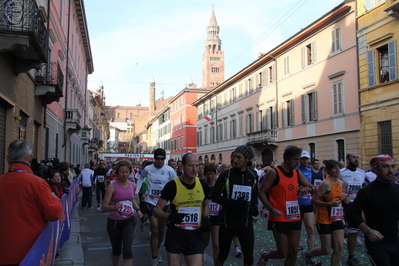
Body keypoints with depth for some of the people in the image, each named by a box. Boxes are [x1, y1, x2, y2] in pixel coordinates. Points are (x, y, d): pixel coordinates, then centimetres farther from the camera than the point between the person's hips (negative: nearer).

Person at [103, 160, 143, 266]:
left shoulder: (132, 185, 0)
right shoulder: (112, 186, -13)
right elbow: (104, 207, -17)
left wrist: (137, 209, 5)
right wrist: (114, 207, -37)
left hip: (129, 221, 2)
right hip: (114, 222, -2)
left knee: (128, 250, -13)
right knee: (116, 250, 17)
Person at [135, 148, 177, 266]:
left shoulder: (169, 170, -10)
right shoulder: (148, 169, -6)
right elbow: (141, 178, 14)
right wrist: (136, 191, 8)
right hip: (151, 201, -1)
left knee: (161, 230, 17)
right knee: (155, 230, -7)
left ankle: (158, 249, 44)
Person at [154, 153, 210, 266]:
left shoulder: (202, 185, 0)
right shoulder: (172, 185, -12)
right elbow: (157, 210, -8)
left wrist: (206, 218, -1)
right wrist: (170, 217, -28)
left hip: (195, 234, 3)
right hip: (175, 233, -2)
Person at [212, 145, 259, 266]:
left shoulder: (253, 176, 1)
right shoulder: (226, 175, -10)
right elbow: (215, 197, -11)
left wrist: (254, 206, -2)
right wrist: (233, 203, -24)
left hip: (246, 222, 2)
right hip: (227, 222, -2)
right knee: (222, 255, 13)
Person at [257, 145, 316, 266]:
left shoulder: (297, 173, 7)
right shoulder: (274, 172, -12)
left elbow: (314, 188, 9)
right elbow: (261, 192, -11)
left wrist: (308, 189, -15)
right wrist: (271, 209, -20)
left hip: (295, 218, 6)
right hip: (279, 219, -6)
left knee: (294, 251, 10)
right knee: (283, 253, -1)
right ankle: (265, 256, 29)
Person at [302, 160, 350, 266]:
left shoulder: (340, 182, 5)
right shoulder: (326, 183, -19)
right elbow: (314, 200, -19)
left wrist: (344, 199, 1)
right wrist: (330, 203, -29)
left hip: (337, 219, 7)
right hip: (324, 220, -6)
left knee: (339, 247, 0)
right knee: (326, 250, 3)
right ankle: (307, 255, 31)